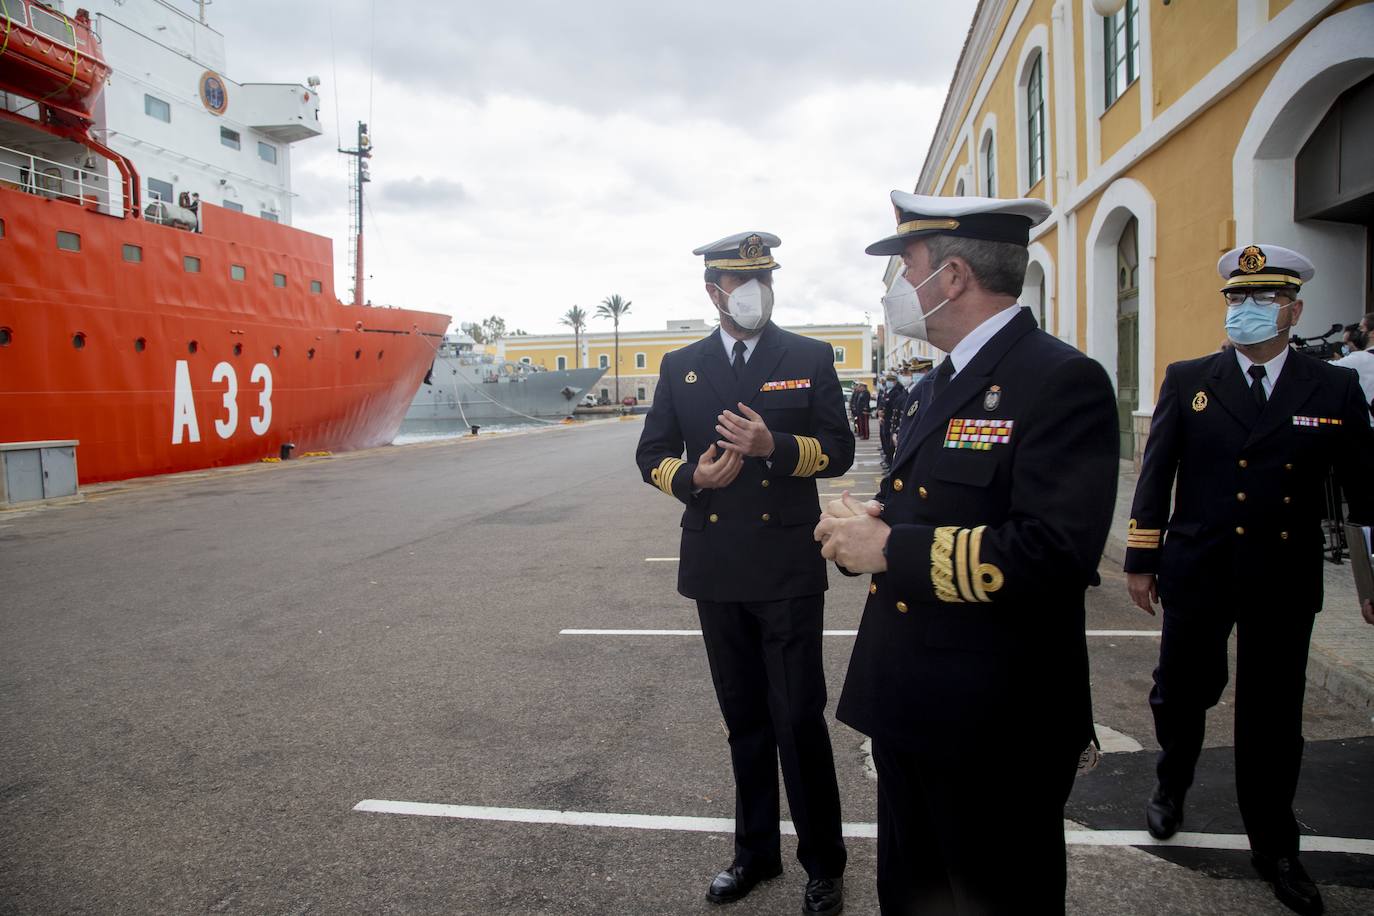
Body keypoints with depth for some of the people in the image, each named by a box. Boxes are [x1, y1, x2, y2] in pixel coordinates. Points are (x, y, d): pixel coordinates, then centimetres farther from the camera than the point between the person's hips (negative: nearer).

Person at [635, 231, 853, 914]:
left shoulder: (810, 358, 2)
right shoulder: (681, 367, 8)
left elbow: (838, 449, -2)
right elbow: (652, 453, 9)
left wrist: (775, 445, -20)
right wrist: (691, 476, -12)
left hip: (788, 568, -3)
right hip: (716, 569, 3)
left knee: (799, 718, 0)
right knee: (744, 718, 15)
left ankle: (823, 860, 21)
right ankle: (756, 850, 33)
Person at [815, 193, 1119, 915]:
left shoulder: (1063, 381, -17)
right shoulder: (932, 388, 13)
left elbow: (1055, 552, -28)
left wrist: (890, 548, -22)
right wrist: (864, 521, -2)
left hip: (996, 725, -9)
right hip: (909, 707, 9)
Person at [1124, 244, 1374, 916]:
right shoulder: (1188, 380, 0)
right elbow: (1155, 476, 1)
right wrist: (1140, 561, 0)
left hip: (1285, 582, 1)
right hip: (1197, 575, 0)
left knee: (1273, 716, 10)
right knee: (1183, 692, 11)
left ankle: (1273, 848, 28)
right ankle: (1171, 785, 41)